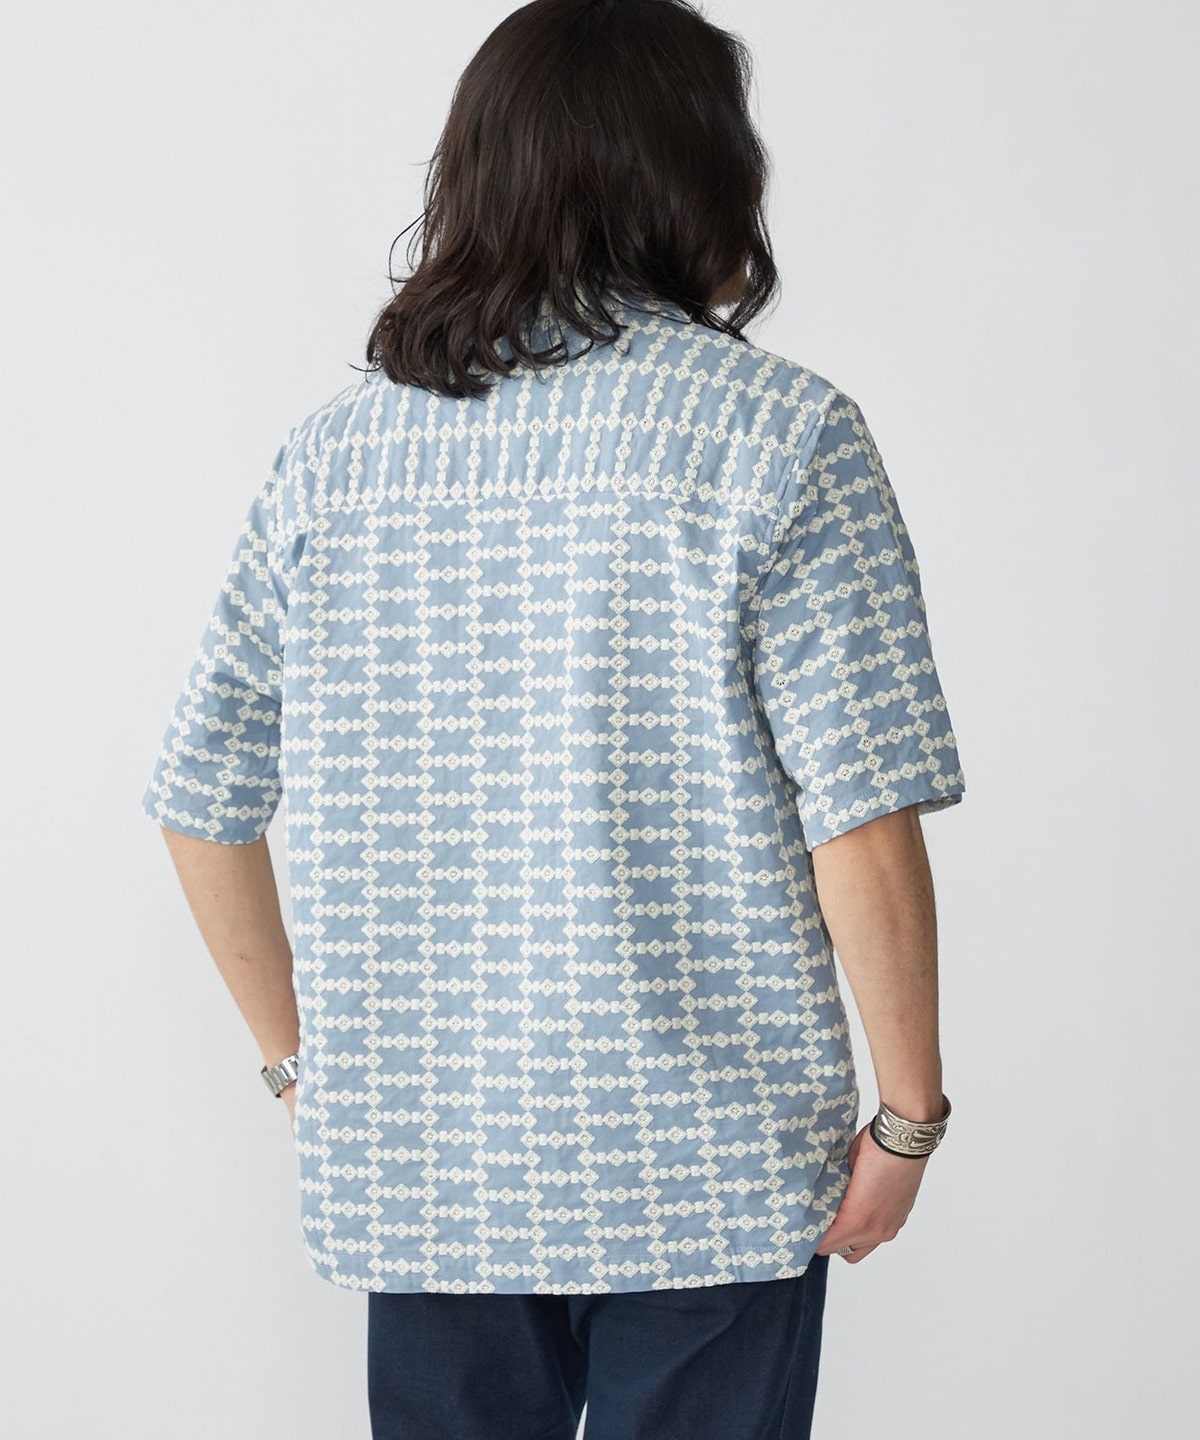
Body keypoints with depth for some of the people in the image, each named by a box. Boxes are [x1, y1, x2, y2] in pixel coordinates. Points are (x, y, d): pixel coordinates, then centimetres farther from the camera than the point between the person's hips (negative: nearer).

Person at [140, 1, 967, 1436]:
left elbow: (201, 809, 7)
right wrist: (908, 1116, -3)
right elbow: (865, 828, -14)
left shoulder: (333, 455, 3)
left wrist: (301, 1056, 18)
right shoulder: (777, 432, -10)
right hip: (710, 1165, -3)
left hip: (416, 1167, 4)